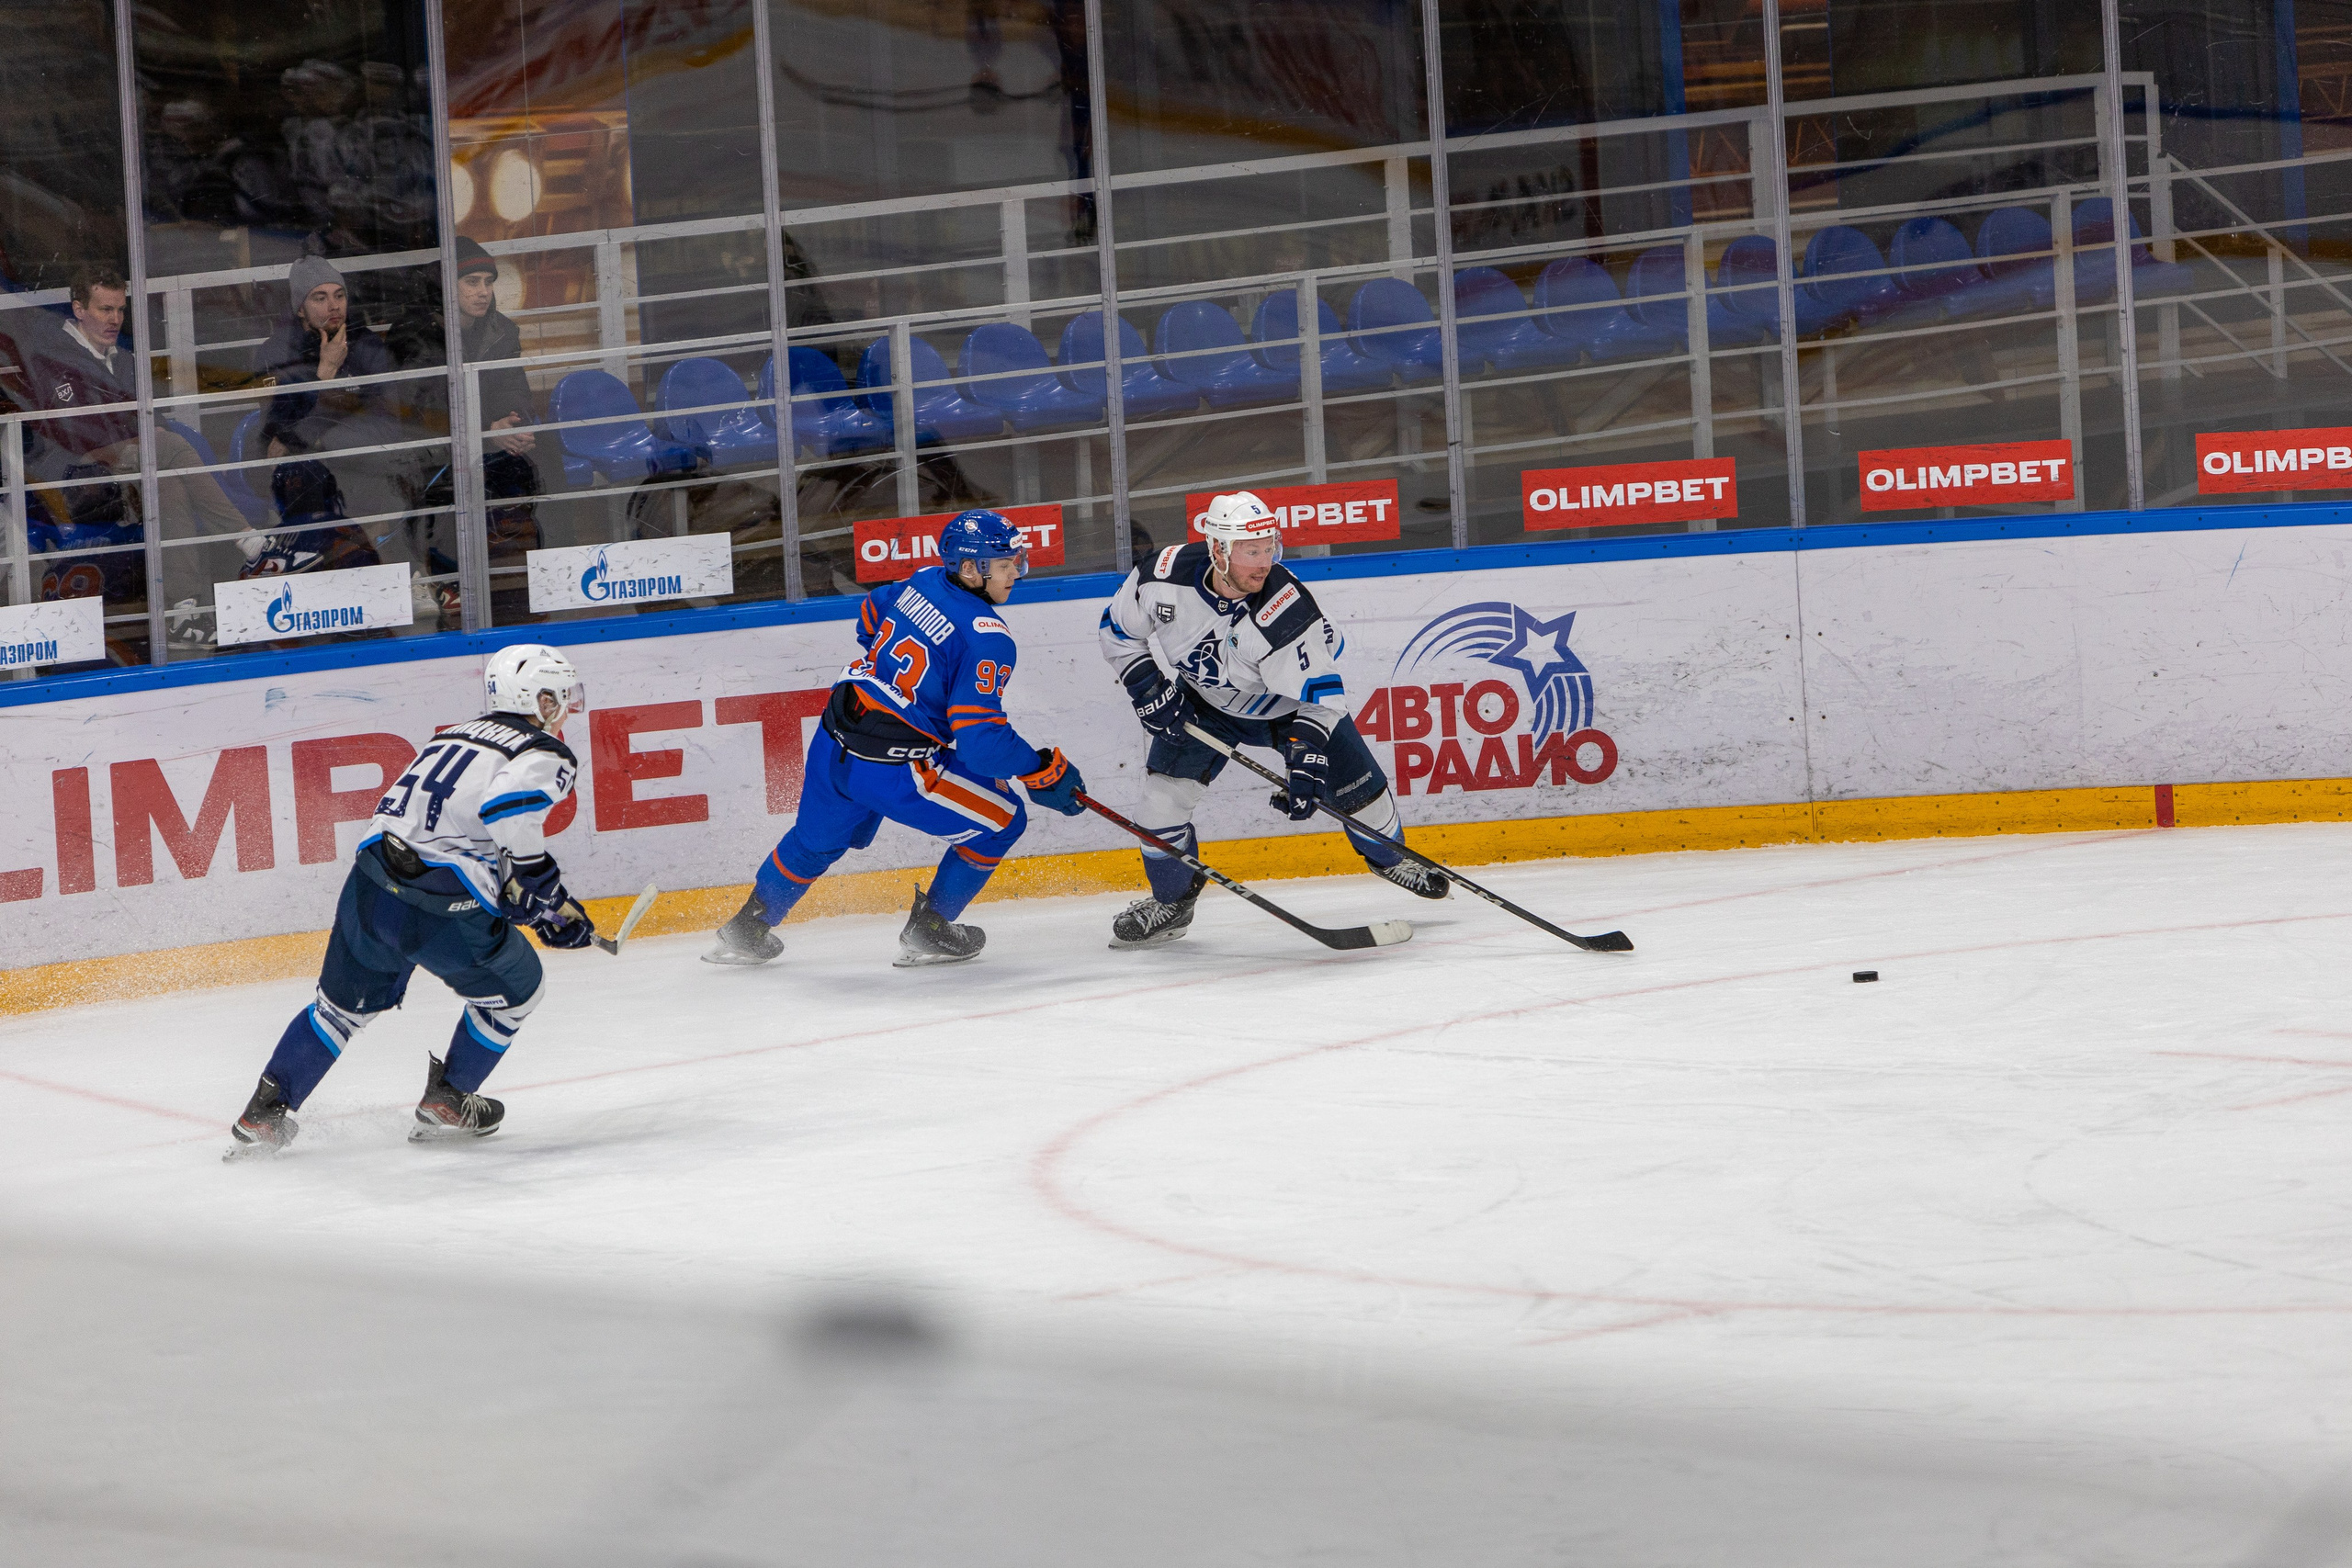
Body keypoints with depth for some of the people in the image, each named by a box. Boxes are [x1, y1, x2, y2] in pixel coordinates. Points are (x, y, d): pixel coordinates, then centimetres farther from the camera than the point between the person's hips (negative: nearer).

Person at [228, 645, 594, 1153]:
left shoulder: (455, 737, 26)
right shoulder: (547, 756, 0)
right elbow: (509, 807, -21)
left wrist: (541, 901, 27)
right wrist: (550, 901, -11)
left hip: (370, 884, 7)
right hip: (442, 910, -7)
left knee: (343, 1004, 26)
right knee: (515, 989, 21)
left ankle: (265, 1112, 22)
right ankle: (446, 1102, 27)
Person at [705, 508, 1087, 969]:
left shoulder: (924, 582, 7)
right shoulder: (988, 637, -16)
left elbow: (871, 616, 29)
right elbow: (979, 740, -23)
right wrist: (1045, 771, -13)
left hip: (832, 742, 8)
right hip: (889, 770, -8)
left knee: (817, 840, 33)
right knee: (1001, 820, 8)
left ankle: (746, 930, 47)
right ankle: (926, 933, 15)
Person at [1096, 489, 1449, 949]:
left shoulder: (1285, 608, -37)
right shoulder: (1164, 576, -29)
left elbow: (1321, 695, -30)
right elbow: (1118, 630, -9)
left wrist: (1306, 760, -40)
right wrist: (1149, 690, -17)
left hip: (1288, 700, -2)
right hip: (1205, 702, 2)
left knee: (1357, 785, -1)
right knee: (1164, 790, -11)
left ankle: (1389, 857, 32)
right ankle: (1171, 899, 11)